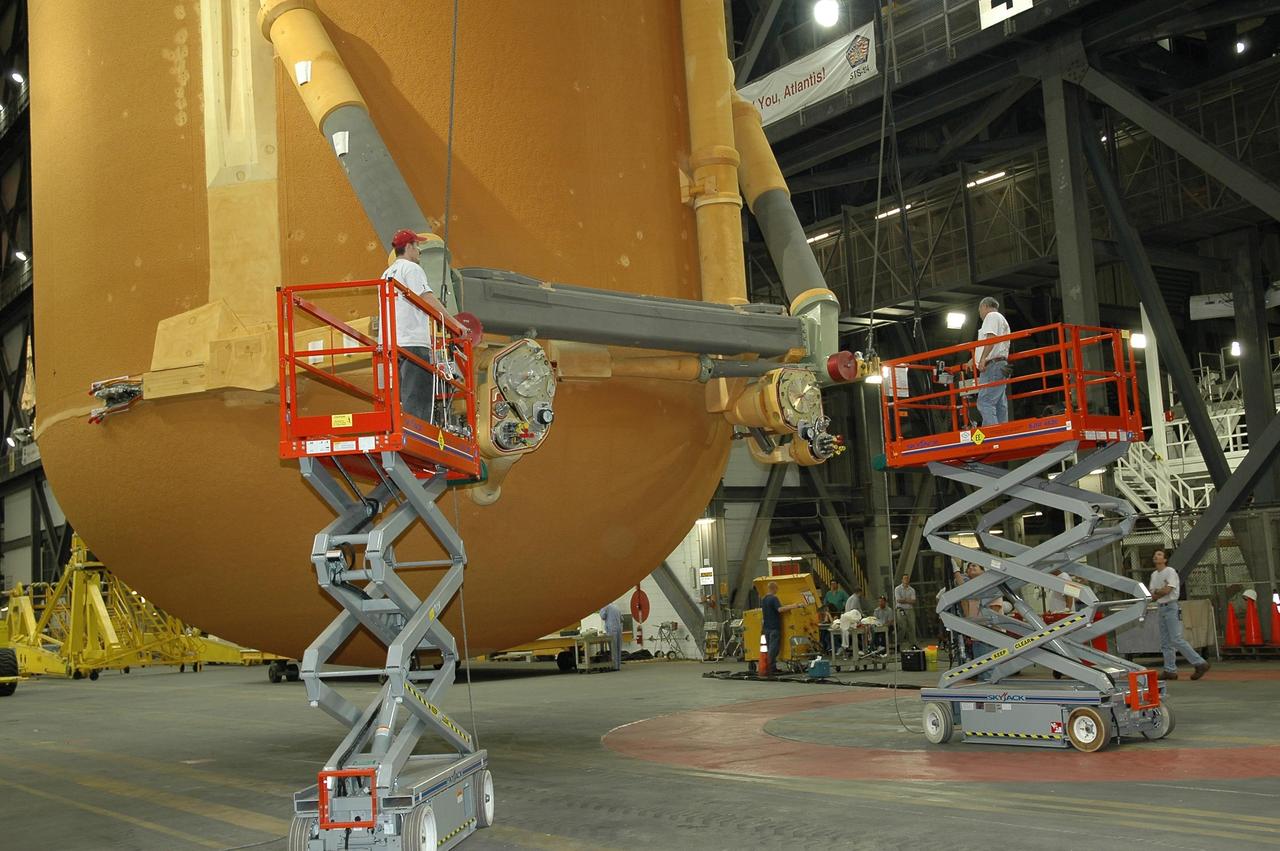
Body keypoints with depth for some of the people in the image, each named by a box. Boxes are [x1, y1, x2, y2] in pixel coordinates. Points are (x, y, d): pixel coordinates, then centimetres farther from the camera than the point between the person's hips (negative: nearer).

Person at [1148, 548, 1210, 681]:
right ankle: (1170, 670, 11)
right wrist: (1161, 591, -8)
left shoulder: (1170, 571, -9)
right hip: (1161, 608, 9)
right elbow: (1151, 594, 11)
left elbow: (1167, 590, -18)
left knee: (1176, 639, -15)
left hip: (1171, 607, -9)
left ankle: (1200, 663, -11)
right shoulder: (1154, 574, 16)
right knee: (1165, 642, 8)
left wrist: (1156, 592, -1)